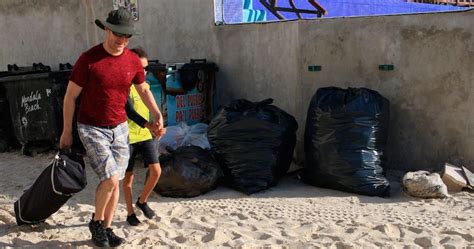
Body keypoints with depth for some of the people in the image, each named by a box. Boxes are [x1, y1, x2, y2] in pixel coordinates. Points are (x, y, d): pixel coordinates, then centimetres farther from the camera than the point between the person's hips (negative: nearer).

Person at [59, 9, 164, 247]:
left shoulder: (133, 61, -2)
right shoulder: (88, 59, -15)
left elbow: (143, 89, 14)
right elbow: (70, 96, -7)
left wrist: (157, 114, 1)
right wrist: (67, 132, -4)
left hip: (119, 128, 5)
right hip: (92, 129, -5)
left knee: (115, 182, 8)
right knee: (110, 179, -15)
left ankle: (107, 228, 25)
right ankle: (96, 222, 11)